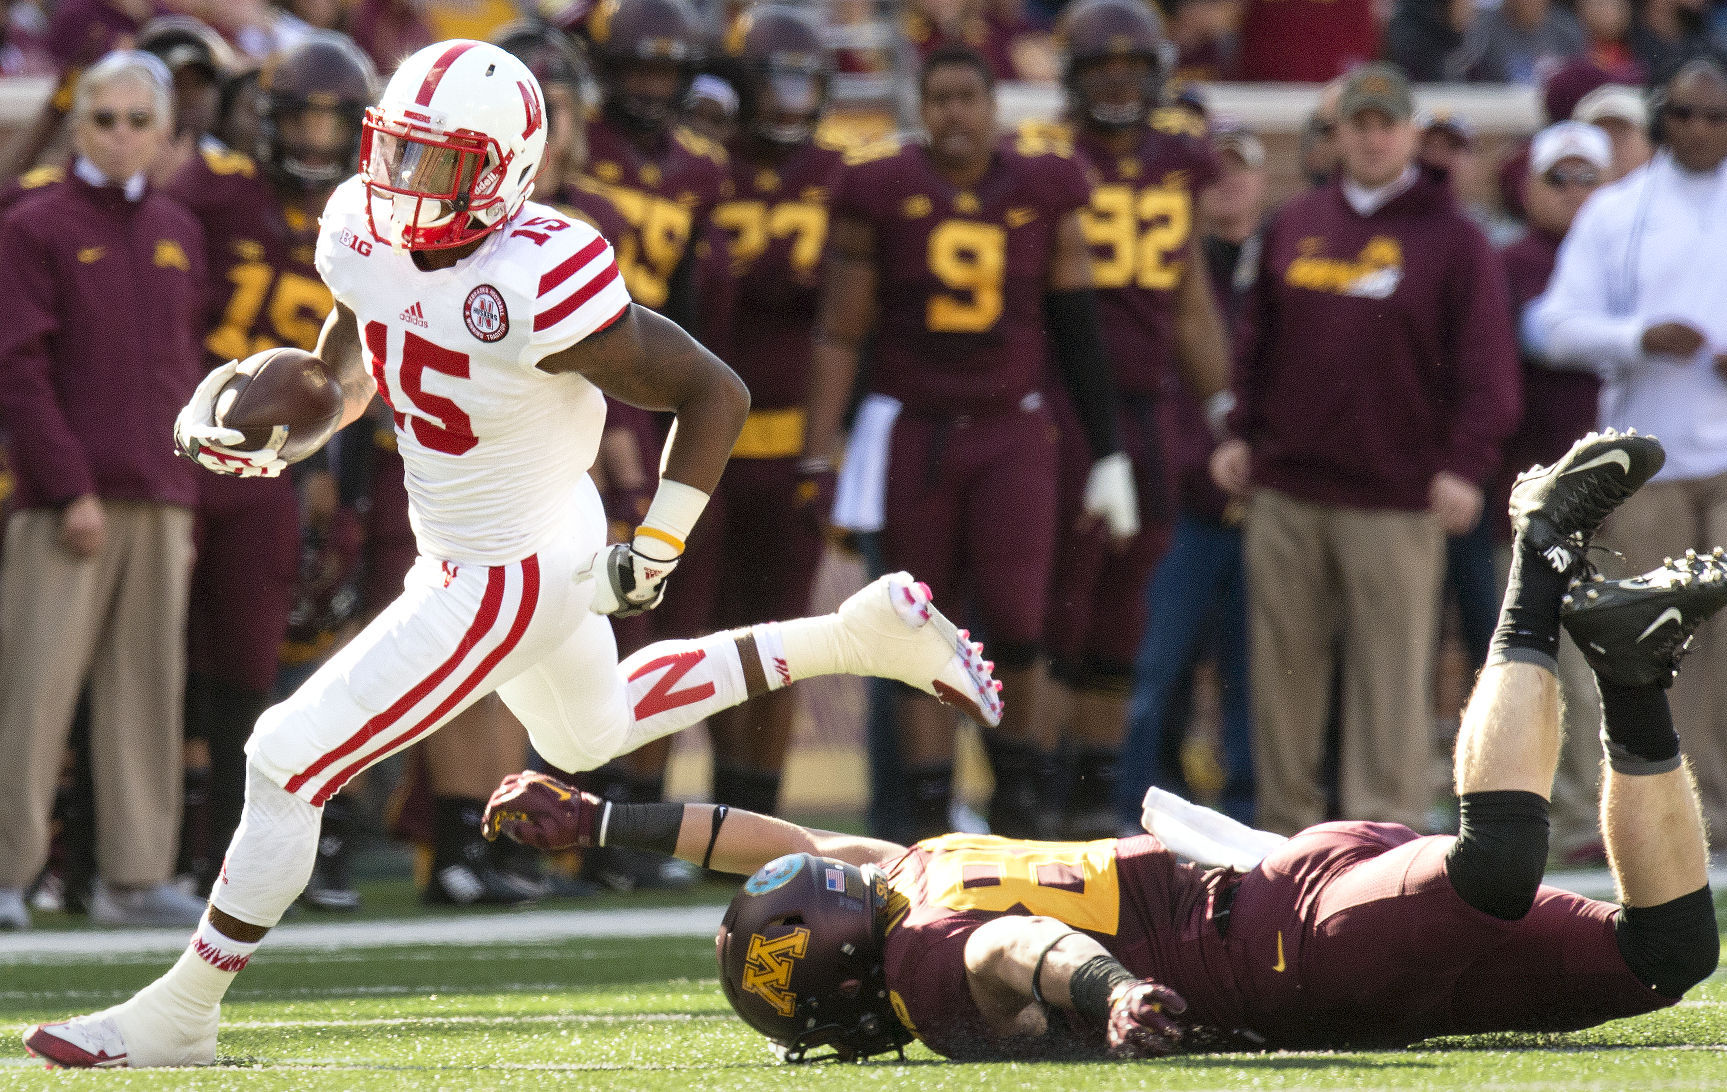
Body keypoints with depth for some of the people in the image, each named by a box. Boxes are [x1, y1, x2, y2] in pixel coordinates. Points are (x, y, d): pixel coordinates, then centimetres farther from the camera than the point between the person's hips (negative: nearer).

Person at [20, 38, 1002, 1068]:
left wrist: (655, 553, -19)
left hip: (506, 577, -9)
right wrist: (273, 436, -10)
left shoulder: (536, 288, -32)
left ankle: (180, 1015, 7)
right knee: (592, 733, 33)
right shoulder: (367, 235, -10)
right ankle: (867, 634, 37)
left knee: (289, 762, -7)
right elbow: (348, 371, 10)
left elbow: (716, 392, -22)